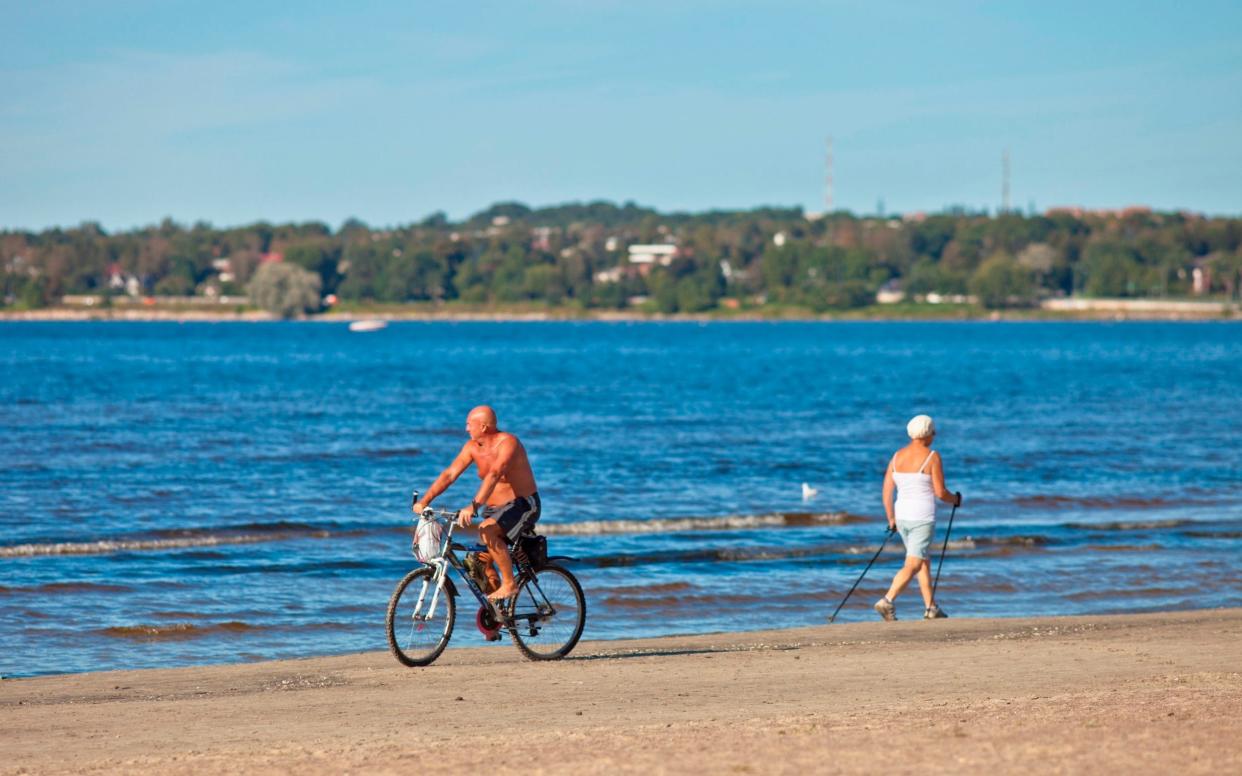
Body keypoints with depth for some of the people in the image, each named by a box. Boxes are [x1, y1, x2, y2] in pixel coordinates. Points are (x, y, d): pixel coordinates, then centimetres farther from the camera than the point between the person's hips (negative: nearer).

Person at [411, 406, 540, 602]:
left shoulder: (508, 443, -22)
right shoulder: (472, 447, 1)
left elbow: (493, 476, -36)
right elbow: (449, 474, -3)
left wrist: (473, 506, -49)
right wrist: (424, 501, -15)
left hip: (522, 505, -8)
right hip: (494, 509, 8)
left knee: (487, 532, -33)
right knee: (479, 564, -1)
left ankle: (509, 584, -23)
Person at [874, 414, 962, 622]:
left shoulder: (897, 456, 6)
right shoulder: (932, 457, -10)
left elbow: (886, 490, 6)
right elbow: (940, 492, -10)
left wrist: (891, 519, 16)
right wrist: (956, 499, 11)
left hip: (902, 516, 7)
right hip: (923, 518, -7)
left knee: (923, 561, 21)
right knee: (912, 566, -8)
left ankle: (931, 608, 26)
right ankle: (887, 601, -24)